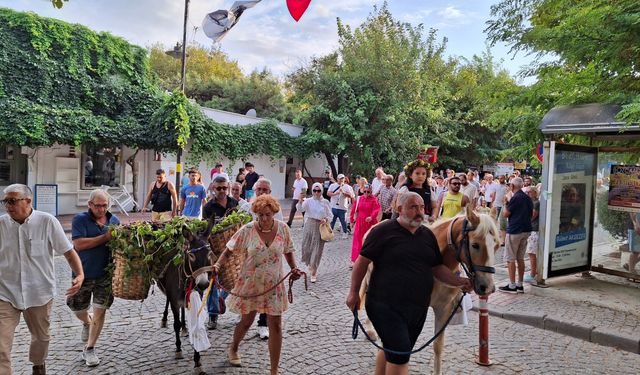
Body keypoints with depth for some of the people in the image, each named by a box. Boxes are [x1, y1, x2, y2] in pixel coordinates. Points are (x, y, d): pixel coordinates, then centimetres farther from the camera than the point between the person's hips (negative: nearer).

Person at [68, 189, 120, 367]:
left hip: (106, 273, 2)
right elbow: (79, 244, -20)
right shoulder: (80, 219, -8)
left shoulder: (114, 220, 4)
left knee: (100, 311, 4)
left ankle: (89, 349, 20)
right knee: (77, 308, 13)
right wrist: (106, 237, -24)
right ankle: (87, 322, 49)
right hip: (83, 273, -1)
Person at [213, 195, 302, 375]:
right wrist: (218, 264, -25)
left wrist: (294, 268, -9)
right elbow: (229, 249, -9)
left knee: (276, 325, 1)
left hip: (274, 285, 1)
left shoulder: (283, 228, -8)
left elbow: (288, 251, 6)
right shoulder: (248, 230, -14)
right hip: (250, 283, -1)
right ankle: (233, 348, 50)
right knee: (246, 321, 16)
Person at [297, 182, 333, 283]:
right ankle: (310, 265, 39)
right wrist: (301, 200, -35)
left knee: (317, 251, 0)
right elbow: (301, 209, -18)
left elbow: (330, 215, 6)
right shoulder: (308, 201, 0)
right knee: (306, 248, 6)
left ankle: (313, 274, 14)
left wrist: (326, 219, -15)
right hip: (309, 226, 1)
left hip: (320, 228, -1)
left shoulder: (325, 202, 1)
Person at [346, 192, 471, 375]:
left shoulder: (428, 235, 8)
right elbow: (362, 262, -7)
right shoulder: (383, 231, -10)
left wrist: (460, 282, -2)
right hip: (386, 307, -6)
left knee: (391, 350, 19)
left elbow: (437, 268, 12)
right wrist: (354, 292, -7)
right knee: (400, 354, -10)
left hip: (418, 308, 6)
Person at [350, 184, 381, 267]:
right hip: (360, 223, 3)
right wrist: (352, 220, 10)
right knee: (357, 241, 1)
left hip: (370, 223, -2)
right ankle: (354, 260, 4)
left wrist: (371, 217, -38)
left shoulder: (374, 200, -7)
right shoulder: (359, 199, 3)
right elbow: (354, 210, 9)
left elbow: (376, 210, -21)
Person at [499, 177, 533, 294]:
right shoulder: (528, 198, 10)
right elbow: (532, 214, 18)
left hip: (514, 231, -8)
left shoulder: (515, 198, -16)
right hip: (526, 230, 8)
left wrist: (505, 204, 2)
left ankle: (512, 286, -1)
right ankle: (520, 285, 17)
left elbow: (505, 214, -12)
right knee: (520, 258, 13)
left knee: (510, 259, -2)